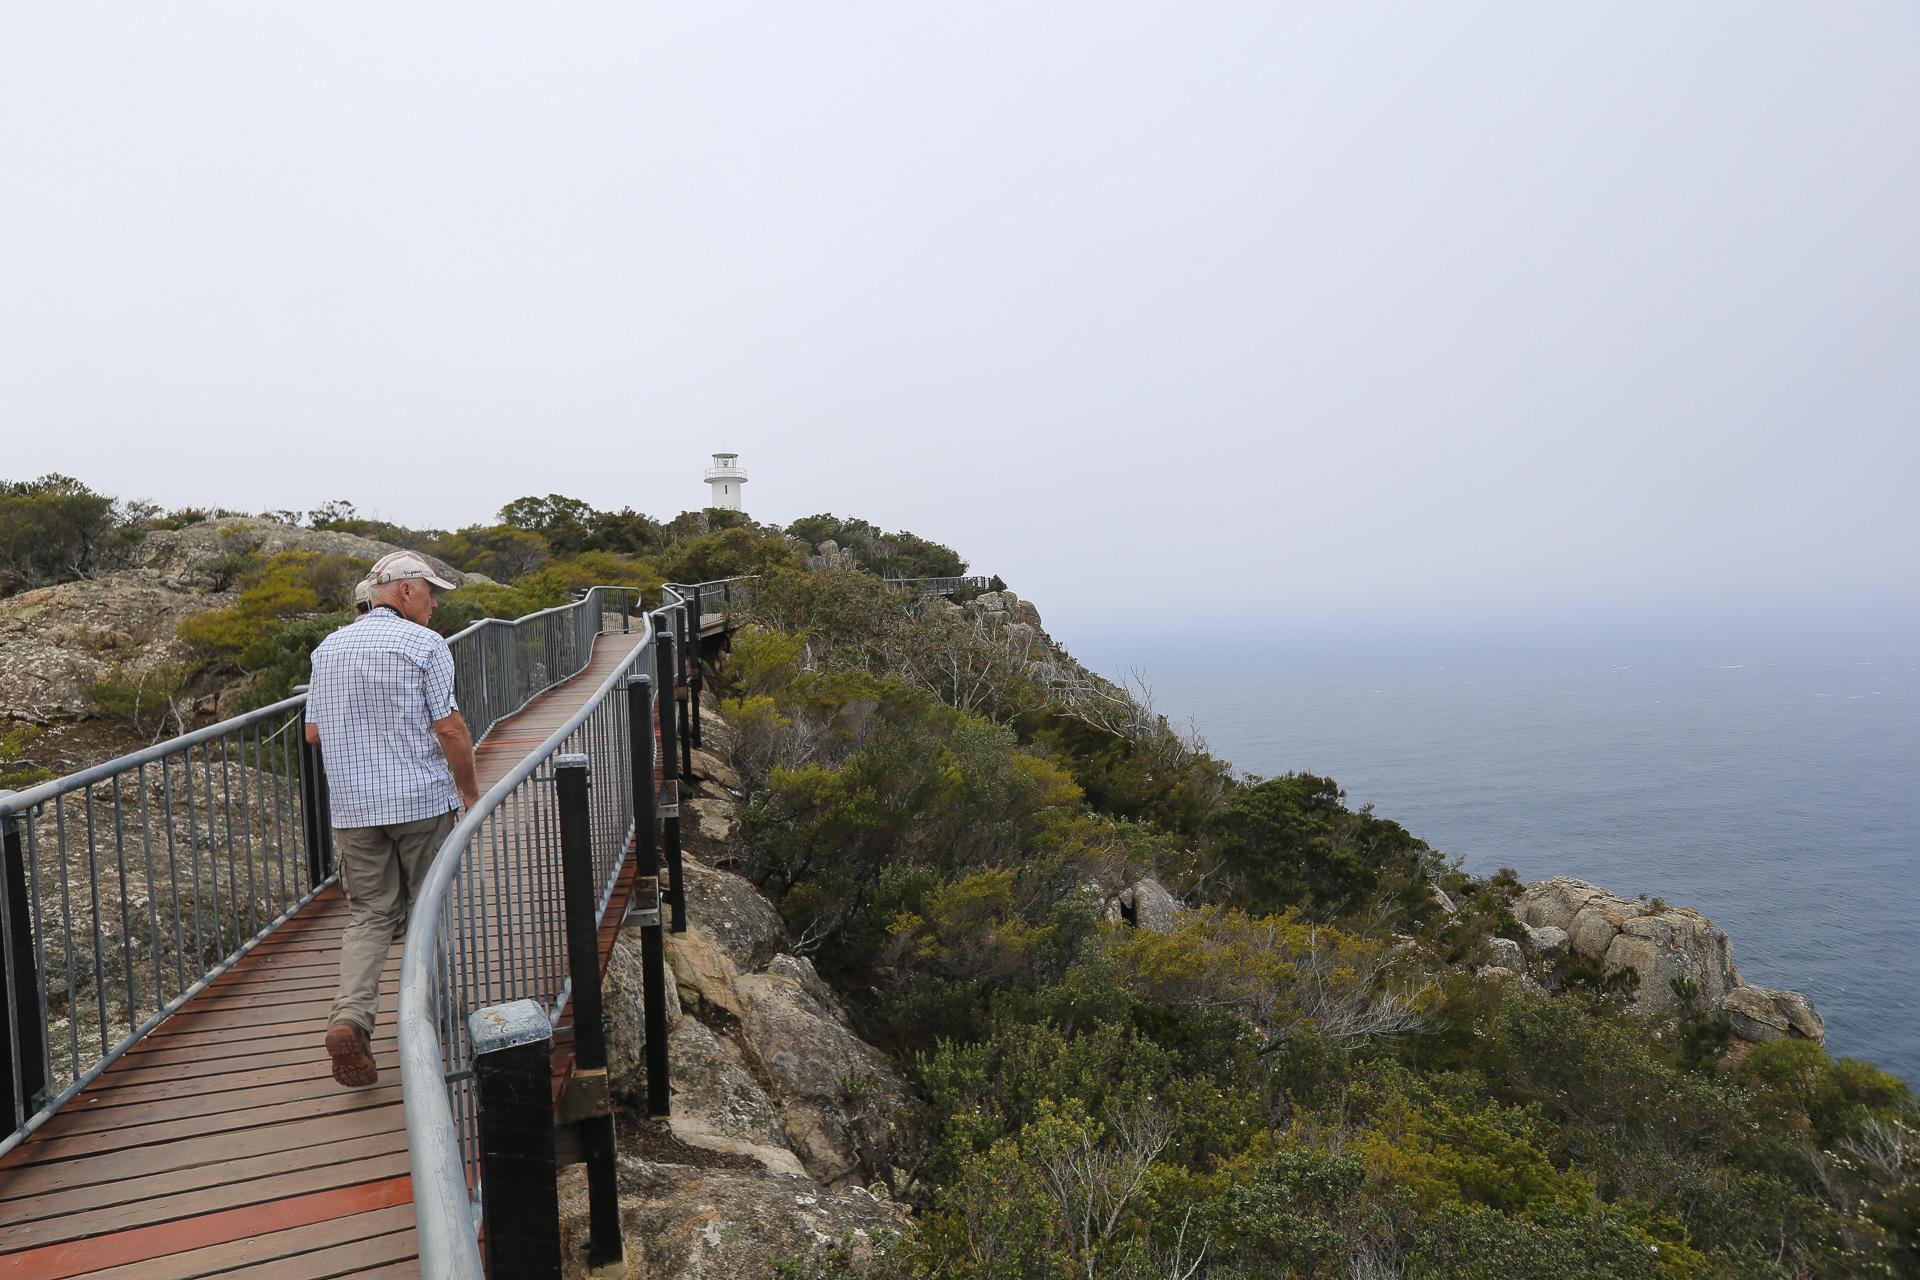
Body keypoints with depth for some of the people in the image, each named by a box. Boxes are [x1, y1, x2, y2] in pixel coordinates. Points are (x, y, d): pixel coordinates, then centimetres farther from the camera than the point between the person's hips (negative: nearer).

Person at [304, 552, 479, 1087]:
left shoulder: (328, 648, 10)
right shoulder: (423, 645, -9)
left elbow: (313, 732, 12)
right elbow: (448, 727, -13)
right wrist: (470, 790, -1)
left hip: (353, 807, 4)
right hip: (423, 801, -4)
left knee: (368, 914, 7)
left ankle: (350, 1016, -12)